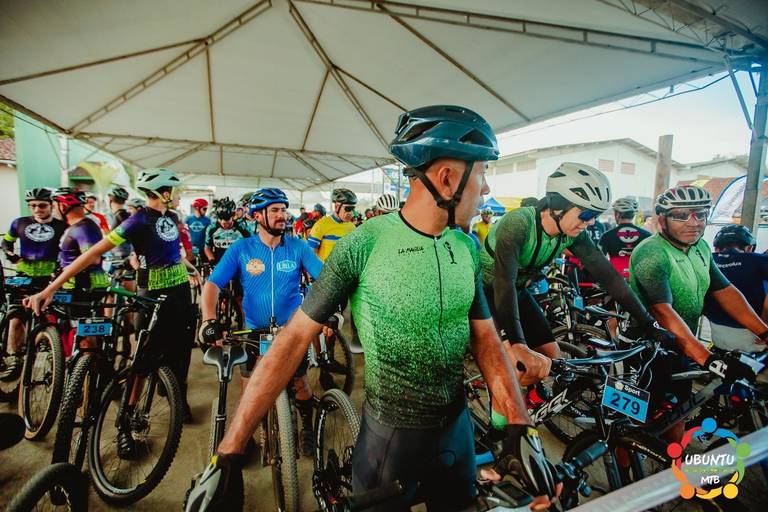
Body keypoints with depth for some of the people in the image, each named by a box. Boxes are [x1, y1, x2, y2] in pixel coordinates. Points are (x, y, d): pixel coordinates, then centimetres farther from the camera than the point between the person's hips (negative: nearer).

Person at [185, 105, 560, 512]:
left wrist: (520, 428, -10)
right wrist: (229, 454, -20)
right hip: (389, 435, -4)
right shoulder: (365, 244, -21)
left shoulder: (468, 249, -5)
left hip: (456, 429, 5)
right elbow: (295, 338, -20)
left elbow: (485, 339, 0)